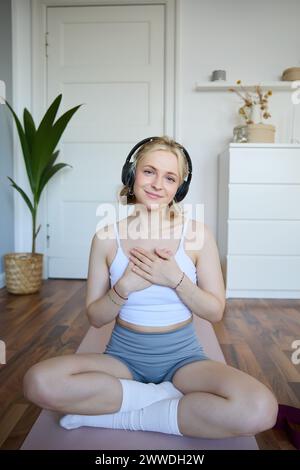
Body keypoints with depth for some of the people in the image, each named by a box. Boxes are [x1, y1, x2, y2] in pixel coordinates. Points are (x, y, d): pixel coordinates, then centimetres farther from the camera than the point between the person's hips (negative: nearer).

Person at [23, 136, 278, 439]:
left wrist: (176, 280, -20)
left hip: (183, 357, 0)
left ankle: (118, 417, -13)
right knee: (39, 382, -27)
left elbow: (215, 312, -3)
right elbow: (95, 318, 0)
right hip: (124, 355, 1)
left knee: (260, 410, -29)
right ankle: (168, 395, -11)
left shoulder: (197, 233, -6)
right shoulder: (107, 237, -5)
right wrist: (124, 287, -20)